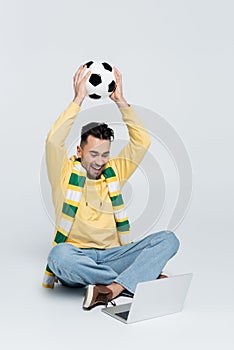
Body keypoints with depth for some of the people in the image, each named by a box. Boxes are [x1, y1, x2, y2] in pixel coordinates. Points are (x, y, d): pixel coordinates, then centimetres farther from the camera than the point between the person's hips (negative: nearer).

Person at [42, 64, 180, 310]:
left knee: (168, 239, -19)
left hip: (113, 256, 3)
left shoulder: (114, 172, 15)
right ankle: (144, 279, -29)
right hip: (77, 257, -3)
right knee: (60, 255, -40)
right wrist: (78, 100, -9)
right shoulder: (66, 173, 6)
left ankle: (111, 288, -37)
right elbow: (53, 140, -12)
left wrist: (121, 101, 3)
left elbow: (142, 141, 8)